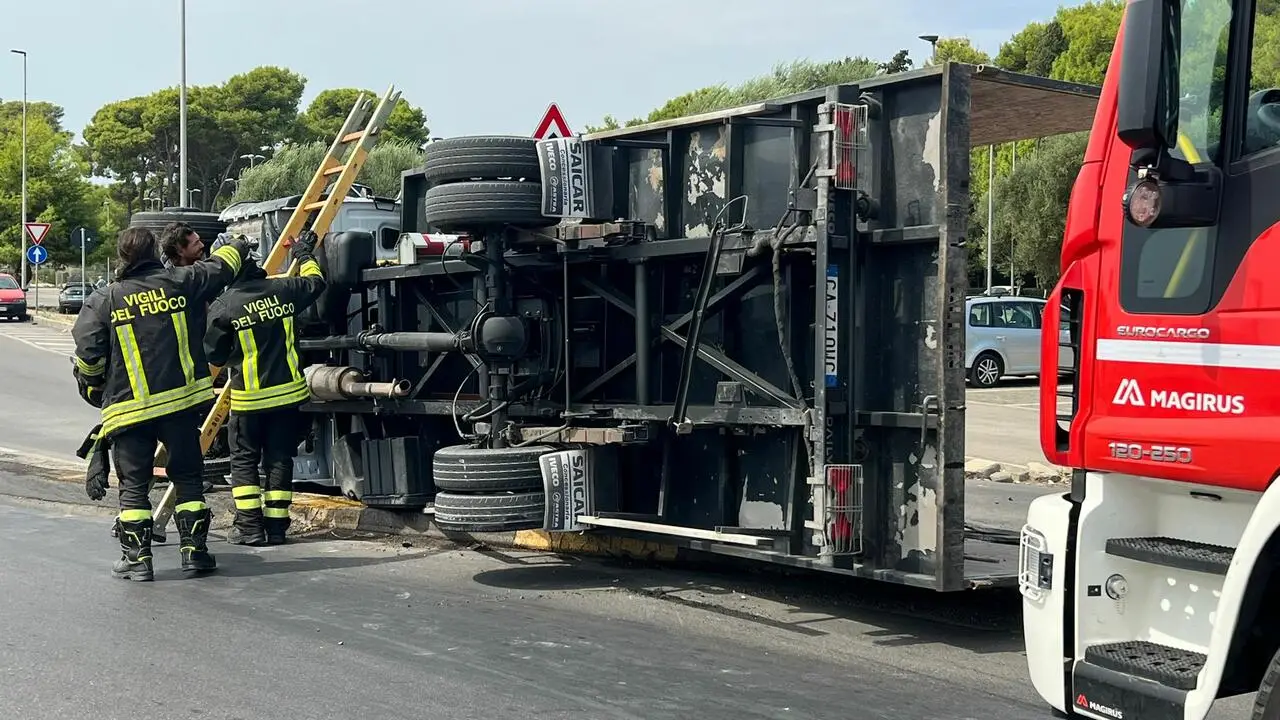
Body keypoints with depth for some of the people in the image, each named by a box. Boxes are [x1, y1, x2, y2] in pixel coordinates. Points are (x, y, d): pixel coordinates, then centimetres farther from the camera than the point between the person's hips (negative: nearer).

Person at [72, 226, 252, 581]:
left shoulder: (103, 301, -3)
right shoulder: (178, 282, -1)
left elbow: (88, 356, -4)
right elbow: (220, 268, 15)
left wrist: (92, 390, 16)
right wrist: (239, 247, 36)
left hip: (128, 407, -1)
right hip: (179, 401, 1)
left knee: (134, 485, 8)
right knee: (188, 478, 12)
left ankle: (136, 558, 7)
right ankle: (194, 551, 12)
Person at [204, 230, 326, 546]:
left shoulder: (223, 307, -12)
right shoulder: (281, 289, -4)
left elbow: (214, 355, -3)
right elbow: (315, 282, 17)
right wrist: (304, 255, 33)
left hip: (248, 396, -3)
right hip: (287, 392, 3)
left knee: (244, 461, 9)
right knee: (279, 459, 9)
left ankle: (249, 527, 4)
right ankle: (276, 527, 9)